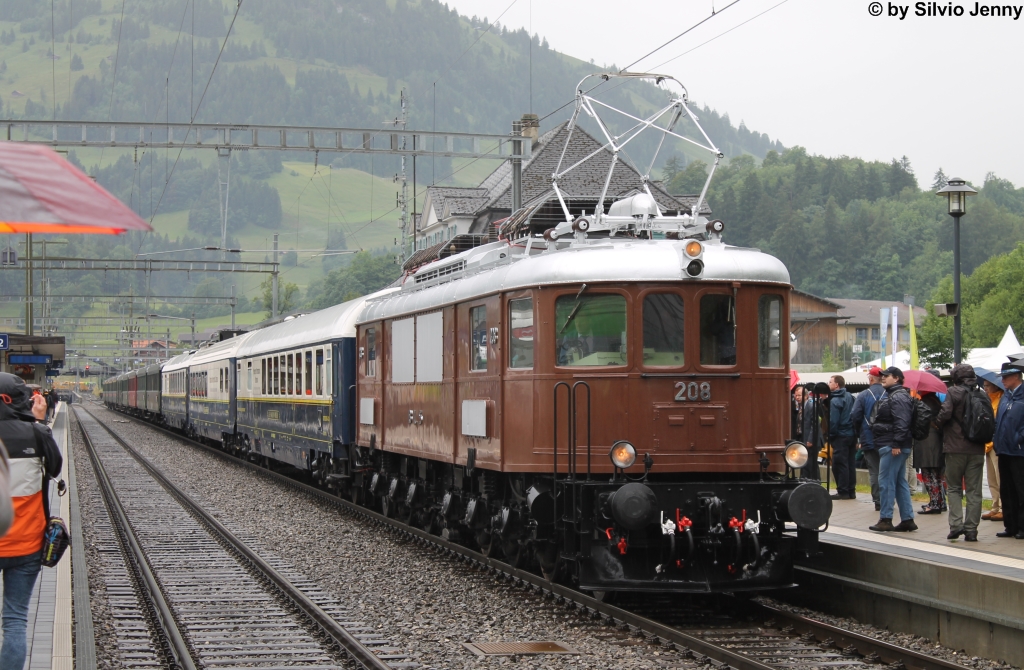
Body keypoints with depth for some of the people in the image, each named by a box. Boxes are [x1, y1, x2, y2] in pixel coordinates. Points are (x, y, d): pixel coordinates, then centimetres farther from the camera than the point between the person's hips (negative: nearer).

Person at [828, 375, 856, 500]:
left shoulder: (835, 401, -14)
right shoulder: (850, 397, 9)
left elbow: (833, 421, -18)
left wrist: (830, 435, -6)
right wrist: (856, 433, 13)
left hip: (841, 436, -8)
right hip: (852, 435, 8)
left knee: (839, 464, -2)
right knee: (850, 463, 12)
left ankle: (843, 492, -2)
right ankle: (851, 491, 16)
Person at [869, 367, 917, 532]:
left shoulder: (899, 397, -14)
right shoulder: (890, 395, 20)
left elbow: (901, 422, -23)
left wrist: (896, 444, -26)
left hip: (892, 447, -11)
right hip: (889, 445, 11)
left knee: (886, 482, -8)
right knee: (900, 482, 11)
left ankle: (885, 520, -6)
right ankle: (907, 519, 14)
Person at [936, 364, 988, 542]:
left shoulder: (953, 392, -8)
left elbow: (945, 414, -19)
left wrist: (937, 423, 0)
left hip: (955, 448, -3)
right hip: (977, 449, 3)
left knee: (954, 488, 7)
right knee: (974, 490, 6)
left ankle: (956, 524, -7)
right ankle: (971, 529, 3)